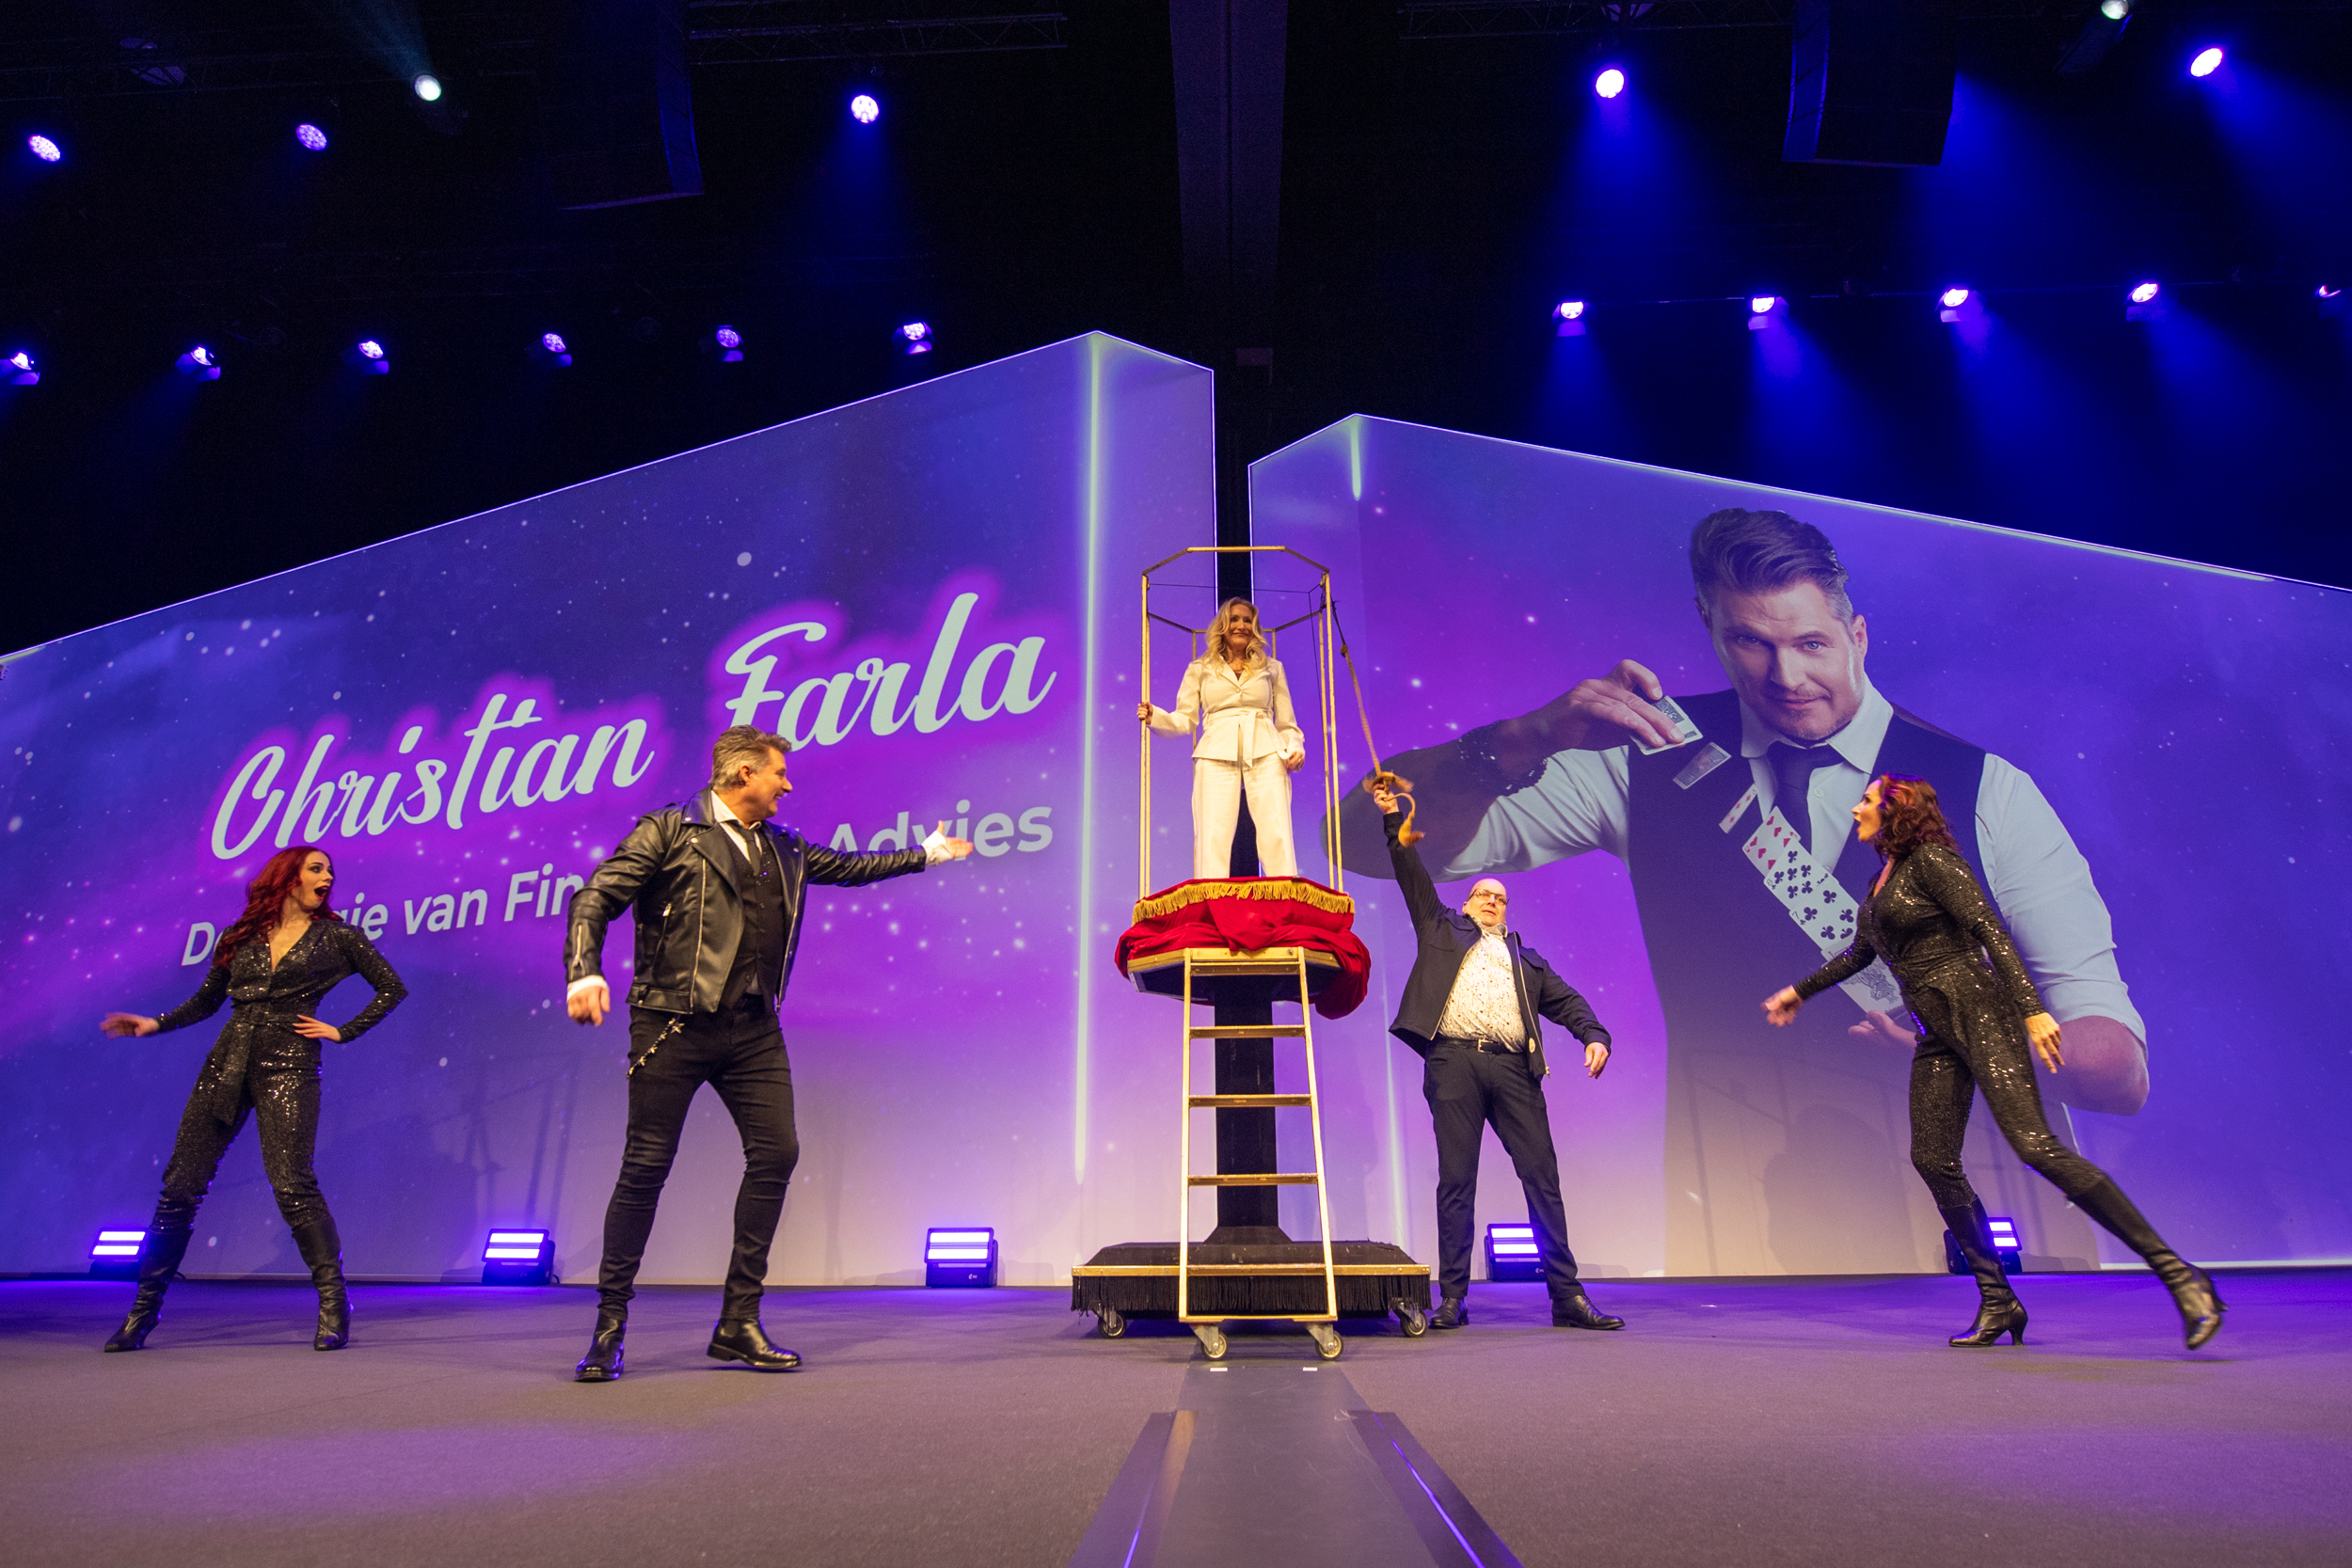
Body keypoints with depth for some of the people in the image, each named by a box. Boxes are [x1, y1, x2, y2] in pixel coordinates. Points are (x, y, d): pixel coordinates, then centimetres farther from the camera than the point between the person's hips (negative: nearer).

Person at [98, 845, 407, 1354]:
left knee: (292, 1184, -14)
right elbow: (206, 1000, 22)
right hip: (226, 1064, 3)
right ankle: (144, 1307, 18)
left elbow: (392, 988, 8)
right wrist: (156, 1023, 7)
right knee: (182, 1183, 3)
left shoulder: (336, 935, 7)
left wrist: (342, 1031, 2)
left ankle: (333, 1302, -6)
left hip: (288, 1068, -3)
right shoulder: (239, 938, 13)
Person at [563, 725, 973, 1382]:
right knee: (645, 1168, -2)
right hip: (674, 1025, -5)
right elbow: (594, 899, -6)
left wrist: (927, 852, 39)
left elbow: (849, 866, 32)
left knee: (775, 1153, -2)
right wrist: (585, 972, -22)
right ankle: (609, 1328, 15)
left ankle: (739, 1322, 10)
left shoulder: (785, 849, 17)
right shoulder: (669, 832, -1)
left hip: (753, 1030, 6)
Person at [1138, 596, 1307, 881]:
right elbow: (1185, 719, 13)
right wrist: (1154, 716, -5)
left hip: (1266, 755, 1)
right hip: (1216, 755, 0)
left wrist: (1295, 748, 0)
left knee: (1277, 835, -12)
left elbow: (1286, 723, 19)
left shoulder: (1271, 668, 20)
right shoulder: (1200, 669, 19)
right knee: (1212, 838, -12)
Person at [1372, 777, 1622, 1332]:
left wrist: (1594, 1035, -1)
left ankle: (1567, 1295, 4)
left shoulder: (1525, 959, 28)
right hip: (1453, 1061, -2)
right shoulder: (1443, 931, 22)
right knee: (1456, 1183, -1)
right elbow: (1414, 877, 18)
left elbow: (1566, 1000, 18)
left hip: (1511, 1067, 2)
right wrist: (1393, 820, 16)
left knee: (1543, 1177, -2)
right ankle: (1452, 1297, 3)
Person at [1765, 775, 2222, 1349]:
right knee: (1933, 1161, -1)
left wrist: (2032, 1009, -24)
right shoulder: (1882, 880, 19)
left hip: (1978, 1013, -8)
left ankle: (2176, 1273, -12)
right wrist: (1800, 991, 42)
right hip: (1938, 1034, 8)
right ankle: (1997, 1302, 7)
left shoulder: (1930, 859, -5)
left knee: (2035, 1145, -19)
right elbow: (1858, 953, 33)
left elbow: (1991, 932, -14)